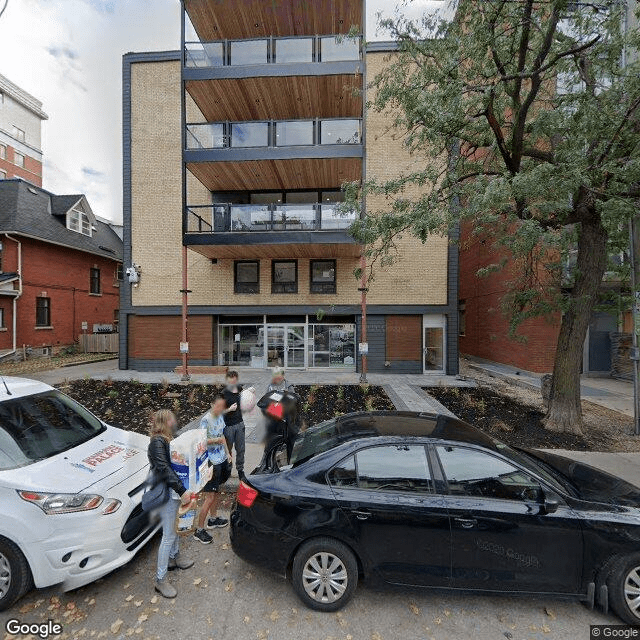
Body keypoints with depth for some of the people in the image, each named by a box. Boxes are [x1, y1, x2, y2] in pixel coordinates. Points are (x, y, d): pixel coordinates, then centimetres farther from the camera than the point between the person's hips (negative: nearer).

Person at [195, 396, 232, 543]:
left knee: (217, 491, 22)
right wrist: (216, 440, -30)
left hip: (222, 459, 8)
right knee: (209, 497, -1)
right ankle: (199, 530, 16)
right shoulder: (206, 419, -20)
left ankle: (213, 519, 40)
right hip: (211, 462, -8)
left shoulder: (220, 417, 3)